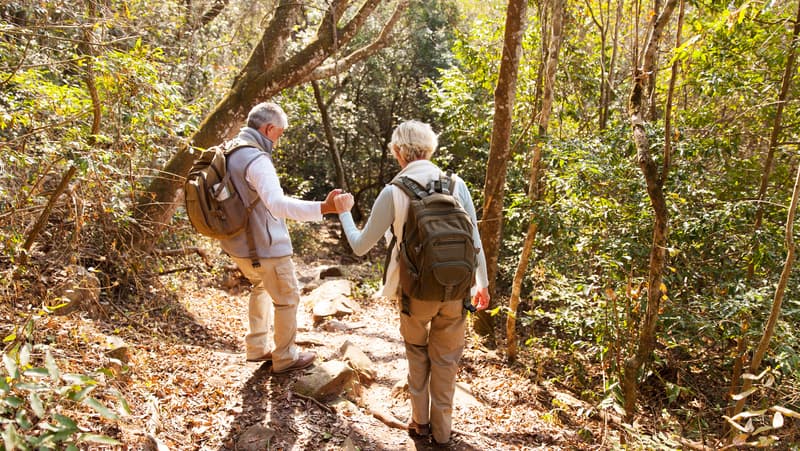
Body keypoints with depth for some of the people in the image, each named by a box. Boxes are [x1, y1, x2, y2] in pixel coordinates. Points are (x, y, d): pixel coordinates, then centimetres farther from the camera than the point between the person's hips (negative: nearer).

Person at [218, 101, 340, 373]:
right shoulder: (256, 159, -26)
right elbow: (278, 204, -40)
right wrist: (323, 208, -48)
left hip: (236, 243, 9)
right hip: (264, 247, -9)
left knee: (261, 287, 30)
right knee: (287, 298, 11)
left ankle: (257, 347, 39)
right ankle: (285, 358, 26)